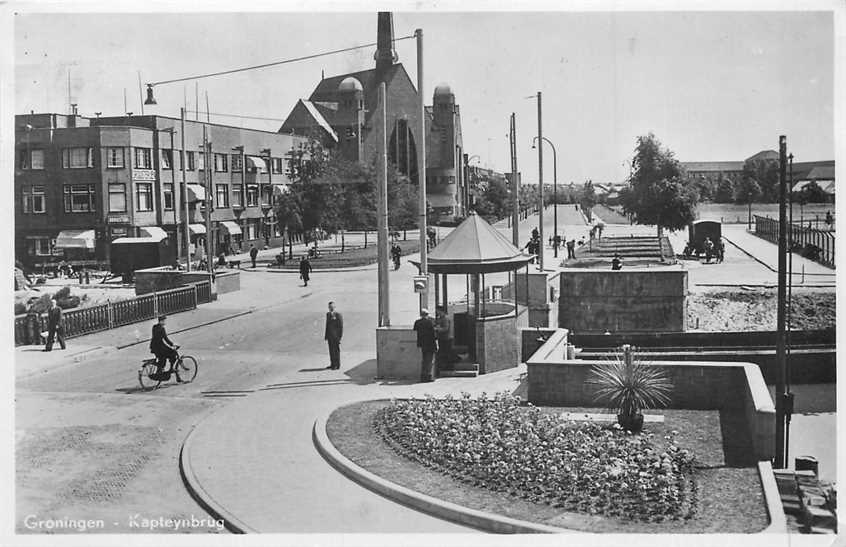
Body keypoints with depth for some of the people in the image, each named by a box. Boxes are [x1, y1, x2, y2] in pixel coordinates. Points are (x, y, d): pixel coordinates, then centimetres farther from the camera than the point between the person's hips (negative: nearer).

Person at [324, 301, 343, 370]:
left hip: (336, 337, -6)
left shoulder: (338, 315, -11)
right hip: (329, 336, 6)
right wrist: (326, 335, 13)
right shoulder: (328, 314, 10)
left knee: (336, 351, 0)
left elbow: (341, 327, -10)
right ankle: (332, 364, 18)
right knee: (331, 350, 10)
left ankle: (337, 365, 8)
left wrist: (340, 337, -12)